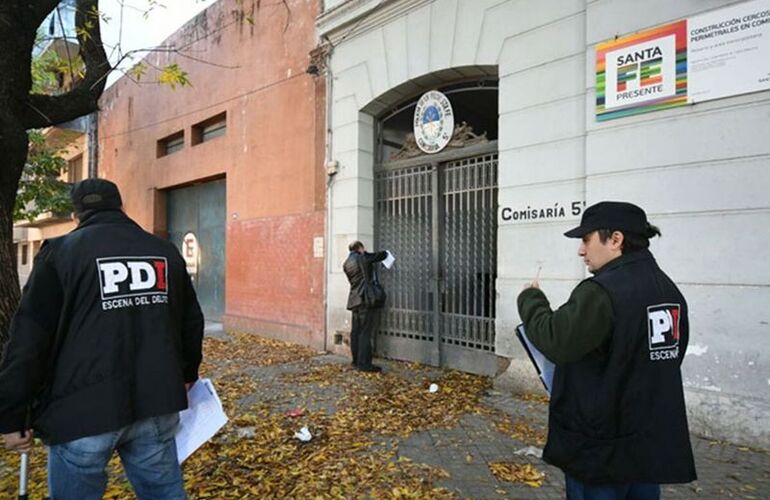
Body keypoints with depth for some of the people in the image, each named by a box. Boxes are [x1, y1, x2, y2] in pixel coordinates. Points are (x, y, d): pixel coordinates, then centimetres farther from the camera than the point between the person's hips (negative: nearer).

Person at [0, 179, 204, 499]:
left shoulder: (60, 252, -1)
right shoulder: (165, 252, 9)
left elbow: (29, 339, -7)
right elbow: (192, 322, 15)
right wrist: (186, 375, 28)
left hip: (82, 412, -3)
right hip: (155, 404, 3)